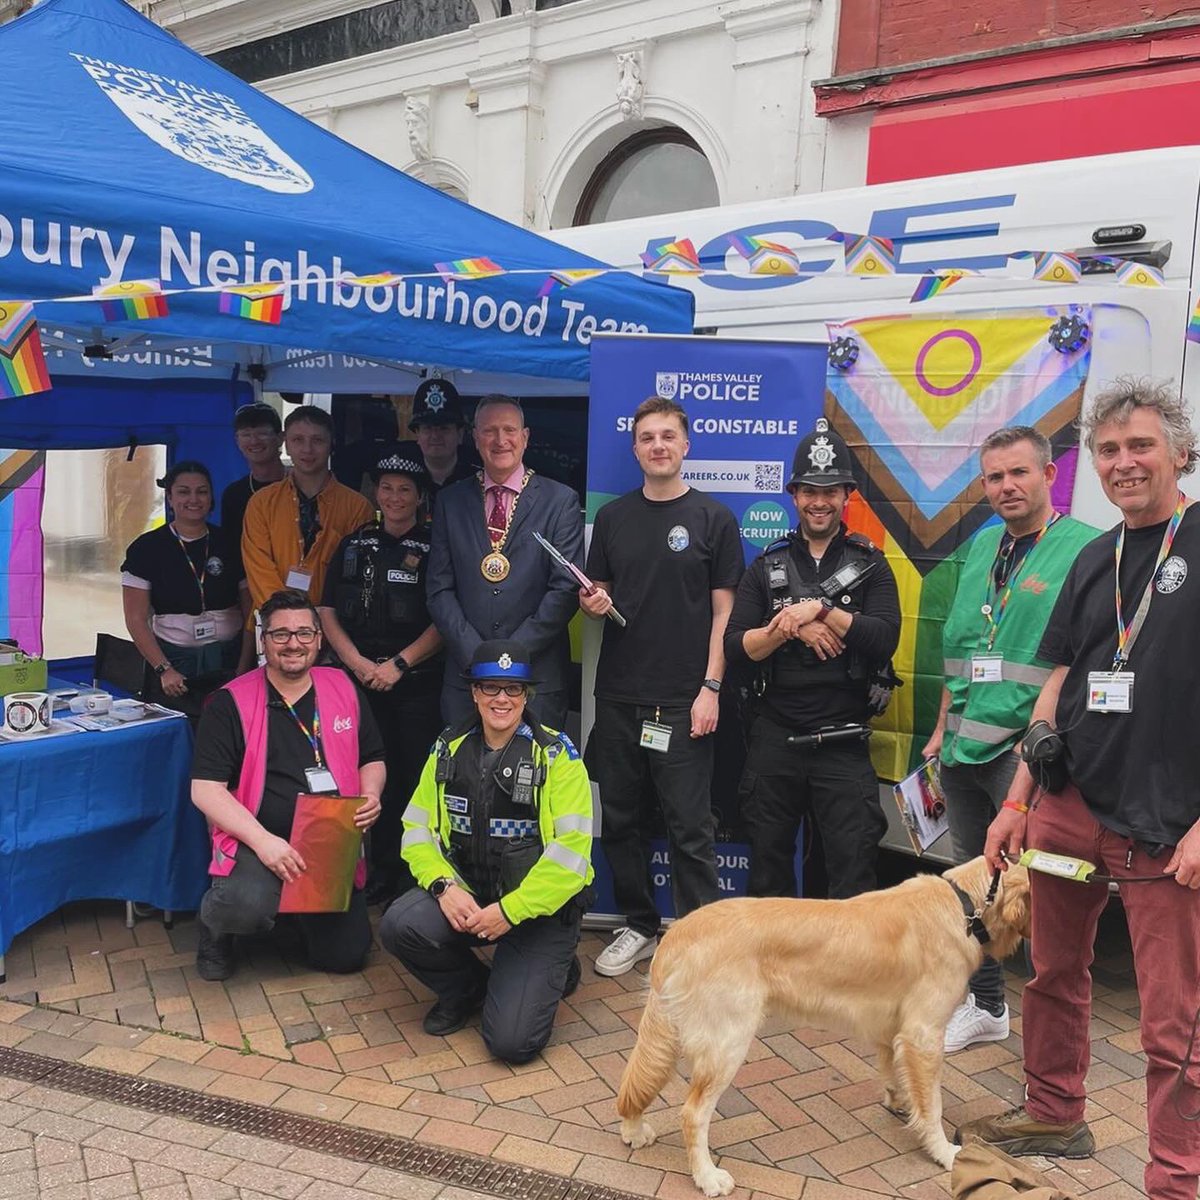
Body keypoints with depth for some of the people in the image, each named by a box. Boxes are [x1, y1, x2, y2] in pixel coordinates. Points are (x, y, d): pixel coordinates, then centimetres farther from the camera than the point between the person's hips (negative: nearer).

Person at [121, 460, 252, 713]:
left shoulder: (230, 544, 6)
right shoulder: (146, 548, 2)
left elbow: (251, 613, 5)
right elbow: (136, 620, -1)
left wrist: (244, 669, -6)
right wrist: (164, 670, -11)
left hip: (229, 659, 1)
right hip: (175, 661, -1)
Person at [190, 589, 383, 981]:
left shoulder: (342, 689, 7)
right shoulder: (230, 703, -7)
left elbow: (372, 760, 17)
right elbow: (205, 789, -11)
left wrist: (371, 796, -6)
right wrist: (262, 840, -23)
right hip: (257, 840, -4)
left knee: (346, 955, 0)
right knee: (249, 907, -35)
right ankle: (214, 923, 4)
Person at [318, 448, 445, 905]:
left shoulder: (433, 548, 2)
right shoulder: (354, 545, 13)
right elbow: (328, 612, 9)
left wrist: (398, 664, -12)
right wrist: (358, 662, -5)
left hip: (417, 681, -3)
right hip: (362, 679, 3)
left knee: (415, 777, -3)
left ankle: (416, 876, 8)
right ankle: (379, 872, 14)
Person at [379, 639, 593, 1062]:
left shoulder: (556, 754, -9)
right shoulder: (449, 748, 5)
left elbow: (571, 849, -16)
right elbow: (417, 827, 3)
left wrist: (511, 910, -20)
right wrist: (444, 885, -16)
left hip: (539, 904, -4)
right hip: (466, 893, 4)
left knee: (512, 1040, -17)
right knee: (398, 927, -26)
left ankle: (551, 968, 18)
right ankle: (467, 990, 7)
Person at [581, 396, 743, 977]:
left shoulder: (713, 518, 0)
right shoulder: (613, 517, 10)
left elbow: (723, 610, -2)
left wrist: (710, 688, -10)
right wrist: (593, 602, -9)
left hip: (682, 700, -4)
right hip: (618, 695, 4)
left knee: (690, 827, 0)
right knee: (620, 818, 11)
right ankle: (639, 926, 26)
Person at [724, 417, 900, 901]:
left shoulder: (870, 565, 5)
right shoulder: (767, 566, 8)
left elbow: (885, 638, -10)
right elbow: (734, 645, -1)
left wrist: (819, 610, -16)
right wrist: (790, 627, -15)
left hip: (843, 739, -2)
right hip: (773, 734, 2)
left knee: (854, 864, 0)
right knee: (768, 860, 13)